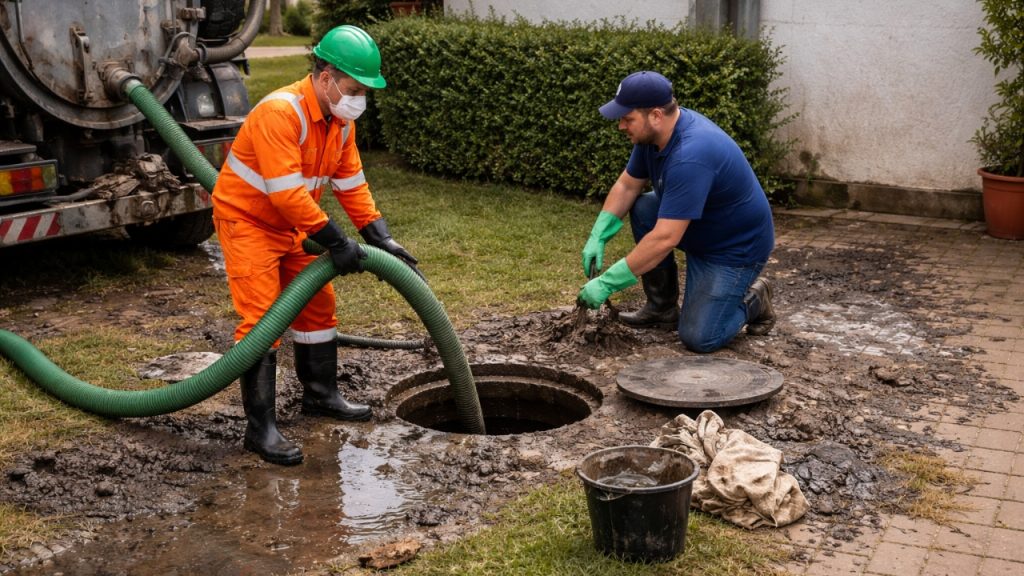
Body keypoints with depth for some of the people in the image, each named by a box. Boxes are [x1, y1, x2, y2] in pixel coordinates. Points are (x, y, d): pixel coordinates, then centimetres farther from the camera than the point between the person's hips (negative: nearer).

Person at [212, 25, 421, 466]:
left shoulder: (340, 119, -1)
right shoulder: (280, 112, -30)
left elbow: (352, 182, 4)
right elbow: (286, 194, -34)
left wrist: (381, 237, -4)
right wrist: (335, 242, -29)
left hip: (290, 226, 9)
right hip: (246, 220, -9)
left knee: (317, 305, 14)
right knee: (262, 319, -14)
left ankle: (320, 395, 30)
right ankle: (260, 428, -9)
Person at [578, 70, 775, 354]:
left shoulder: (691, 156, -35)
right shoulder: (654, 133, -8)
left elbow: (665, 239, -37)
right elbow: (627, 185, 5)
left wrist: (607, 283, -33)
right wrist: (597, 237, -9)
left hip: (737, 247, -9)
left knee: (698, 338, -17)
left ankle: (752, 300, 12)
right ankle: (662, 308, 5)